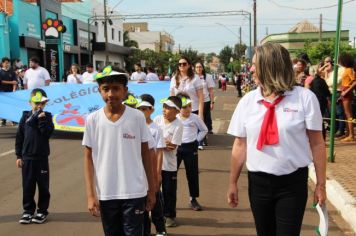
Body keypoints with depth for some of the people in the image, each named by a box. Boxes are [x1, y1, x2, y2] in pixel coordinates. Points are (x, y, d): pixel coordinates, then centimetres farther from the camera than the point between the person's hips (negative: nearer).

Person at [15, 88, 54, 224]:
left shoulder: (46, 116, 0)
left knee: (43, 186, 7)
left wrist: (42, 120, -19)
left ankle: (42, 211, 19)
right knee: (27, 186, 8)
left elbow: (48, 133, -14)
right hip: (26, 157, 1)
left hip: (42, 158, -1)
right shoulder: (25, 117, 3)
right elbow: (19, 137, 5)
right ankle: (28, 210, 20)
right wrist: (18, 155, 2)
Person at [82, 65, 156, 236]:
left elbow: (145, 153, 3)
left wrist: (151, 189, 4)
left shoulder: (137, 117, -5)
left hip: (134, 193, -1)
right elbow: (88, 158, 2)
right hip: (105, 194, 2)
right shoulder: (92, 119, -3)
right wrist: (90, 194, -4)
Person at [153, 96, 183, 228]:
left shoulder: (178, 125, -15)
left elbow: (172, 147, -17)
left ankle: (169, 215, 24)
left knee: (169, 191, 8)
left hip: (169, 165, -3)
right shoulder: (157, 119, -4)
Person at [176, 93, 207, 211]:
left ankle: (193, 199, 19)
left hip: (191, 147, 0)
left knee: (192, 174, 7)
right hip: (176, 147, 0)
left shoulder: (195, 118, -3)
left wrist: (197, 140, 1)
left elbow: (204, 130, 9)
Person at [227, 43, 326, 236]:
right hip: (258, 182, 3)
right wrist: (233, 183, 8)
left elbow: (317, 143, -5)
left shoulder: (305, 97, -9)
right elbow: (240, 145, 4)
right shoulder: (247, 101, -1)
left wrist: (321, 184, -3)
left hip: (293, 183, -3)